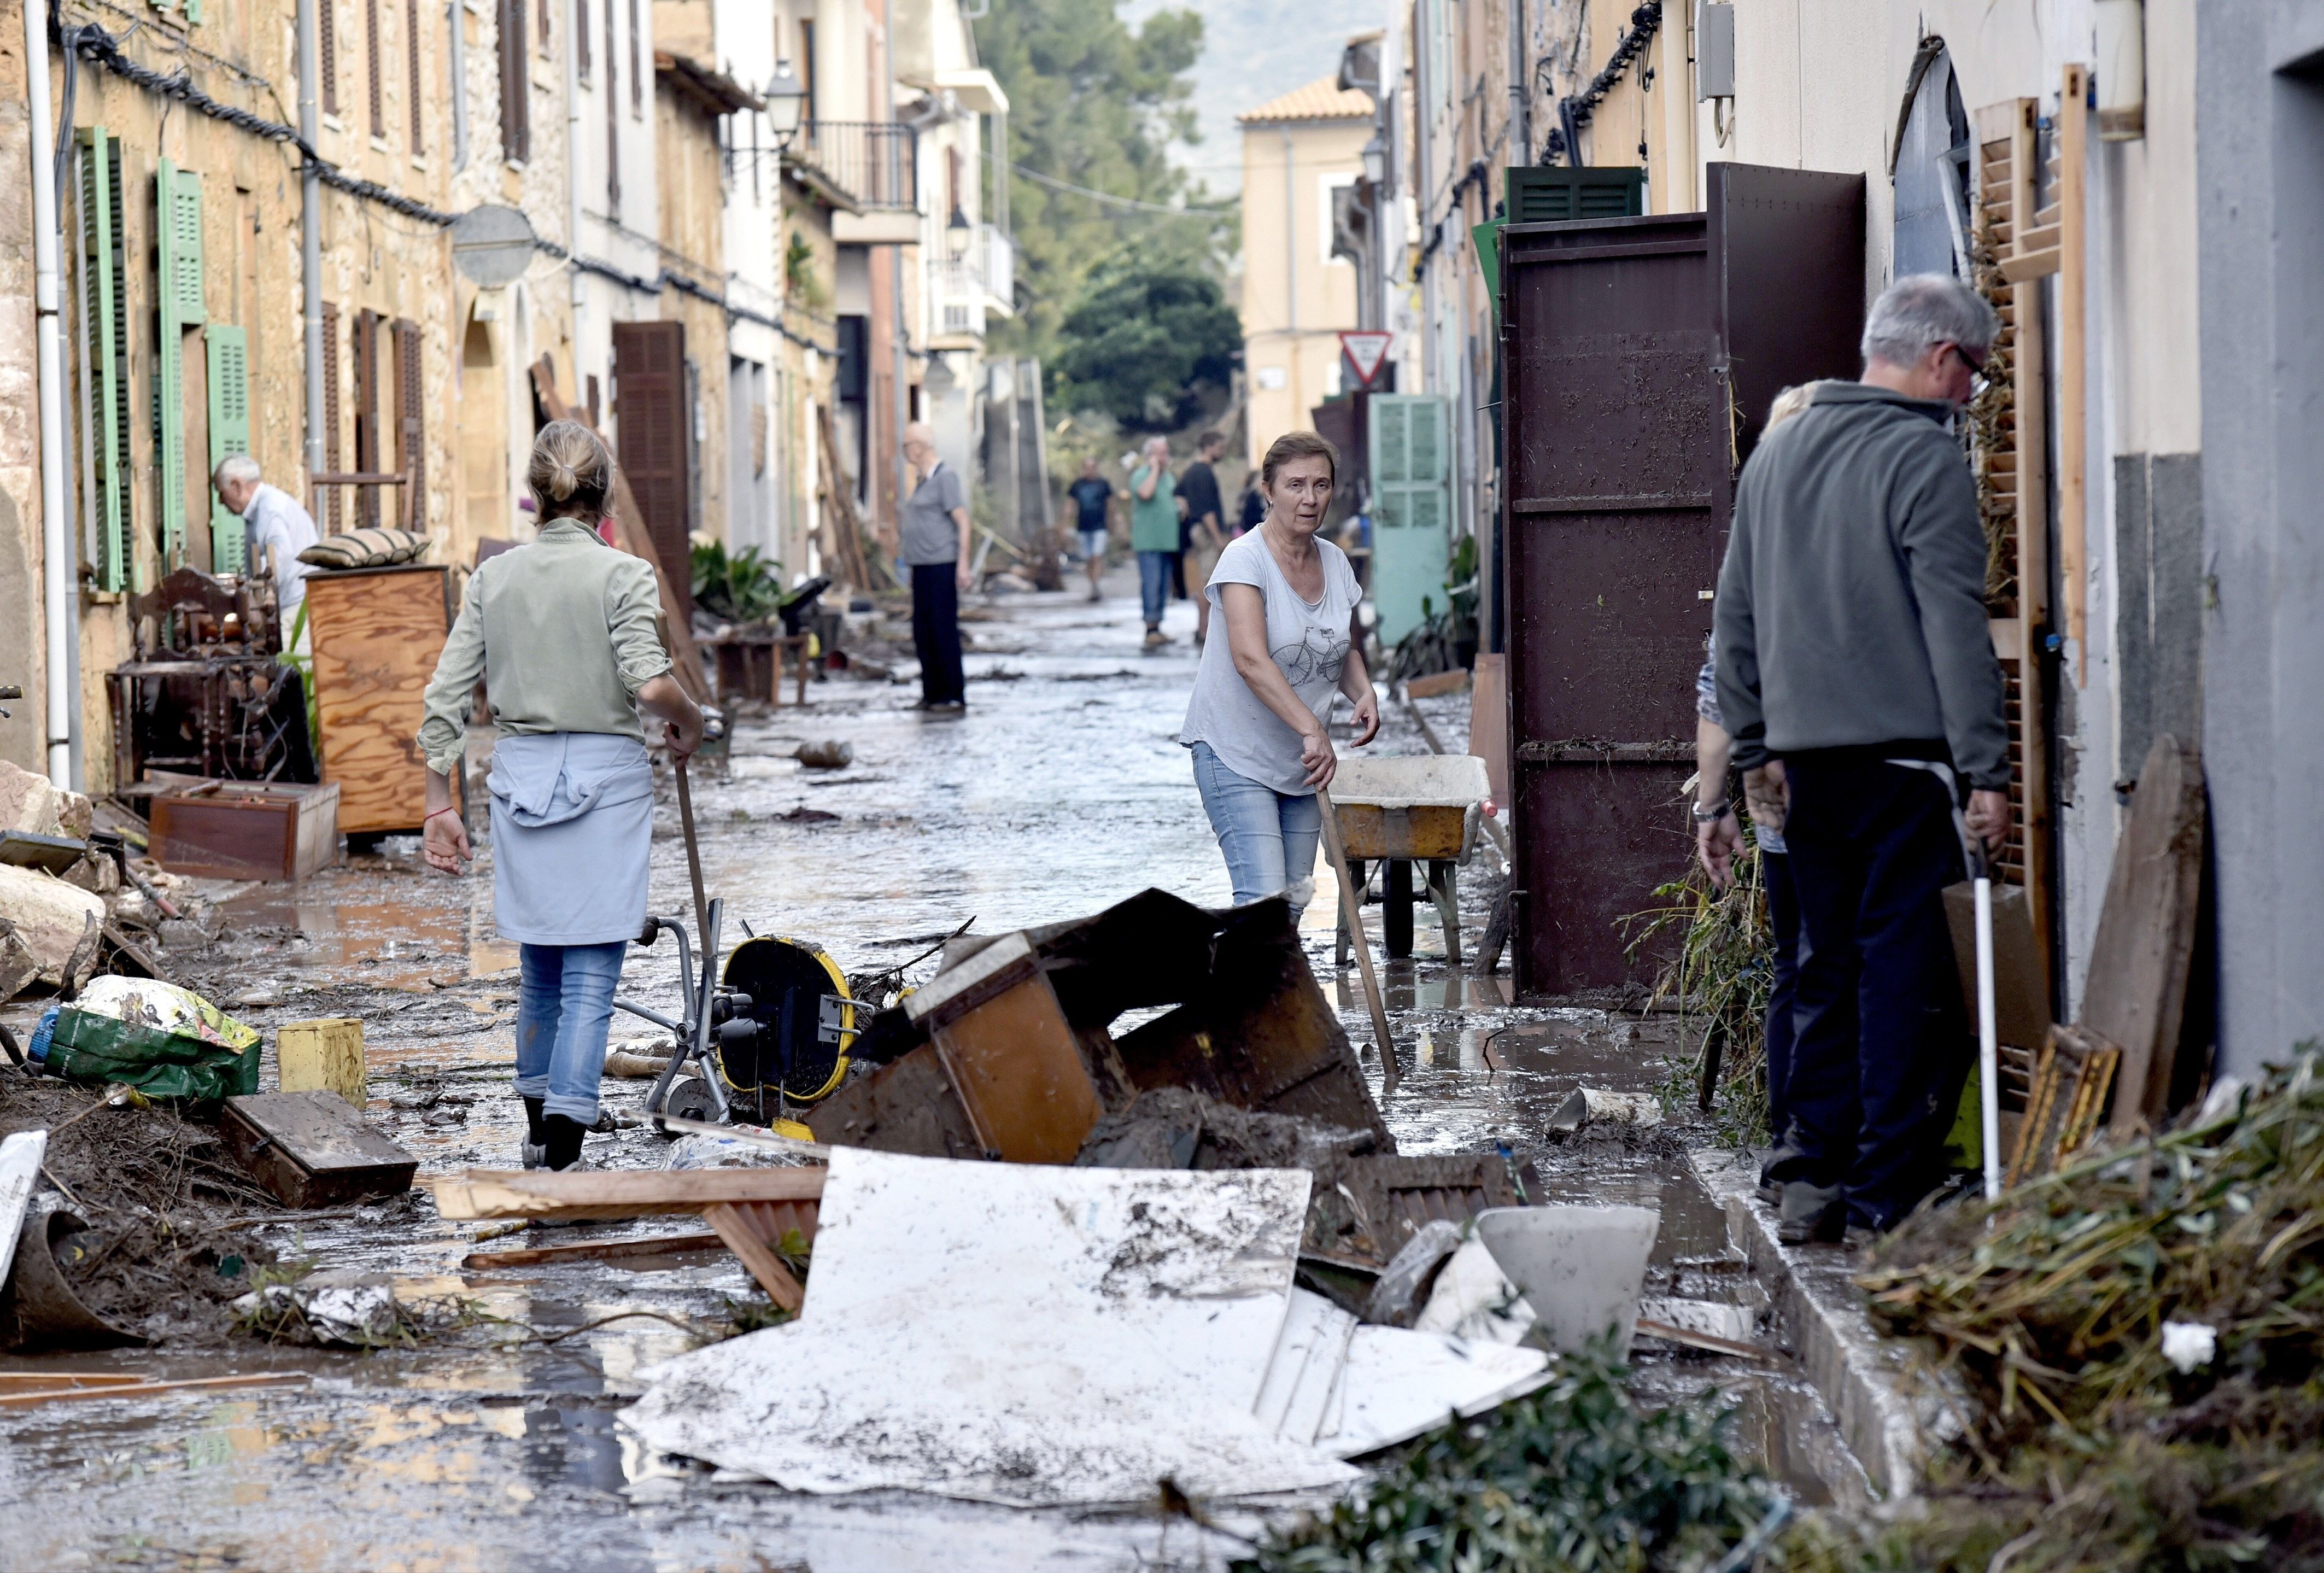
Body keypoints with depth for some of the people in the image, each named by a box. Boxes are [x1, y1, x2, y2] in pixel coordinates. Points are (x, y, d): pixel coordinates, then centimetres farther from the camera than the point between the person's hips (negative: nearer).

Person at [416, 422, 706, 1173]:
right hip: (605, 776, -4)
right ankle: (563, 1149, -10)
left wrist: (439, 805, 8)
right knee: (591, 977, -2)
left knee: (540, 969, 20)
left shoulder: (493, 575, 4)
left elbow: (445, 697, 2)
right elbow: (650, 684, -22)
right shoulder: (622, 574, -9)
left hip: (519, 777, 4)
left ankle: (539, 1129, 32)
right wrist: (689, 724, 0)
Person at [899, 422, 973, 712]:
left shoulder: (946, 477, -10)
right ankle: (932, 693, 15)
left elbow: (962, 522, -13)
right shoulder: (924, 480, 17)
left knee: (944, 630, -7)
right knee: (923, 631, 9)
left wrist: (963, 565, -18)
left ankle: (954, 696, -4)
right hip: (922, 568, 9)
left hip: (942, 566, -9)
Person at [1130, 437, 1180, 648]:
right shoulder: (1142, 475, -8)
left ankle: (1157, 628, 14)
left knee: (1164, 586, 9)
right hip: (1148, 541, -8)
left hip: (1168, 541, 8)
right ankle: (1151, 628, -14)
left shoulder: (1169, 477, 18)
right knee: (1151, 583, -13)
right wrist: (1155, 469, -18)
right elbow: (1145, 492, -28)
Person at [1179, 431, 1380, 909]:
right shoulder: (1245, 559, -16)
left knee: (1295, 896, 7)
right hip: (1236, 752, -7)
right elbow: (1250, 660, -28)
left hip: (1302, 761, 7)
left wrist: (1364, 692, -2)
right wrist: (1312, 730, -38)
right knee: (1264, 899, -17)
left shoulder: (1335, 564, 5)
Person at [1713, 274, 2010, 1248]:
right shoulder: (1925, 459, -9)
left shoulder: (1776, 454, 15)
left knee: (1830, 966, 14)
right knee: (1910, 974, -4)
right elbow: (1954, 625, -13)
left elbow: (1735, 618, 20)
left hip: (1805, 758, 7)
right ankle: (1885, 1197, -6)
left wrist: (1755, 748, 25)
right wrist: (1985, 768, -13)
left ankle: (1813, 1183, 14)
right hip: (1903, 757, -7)